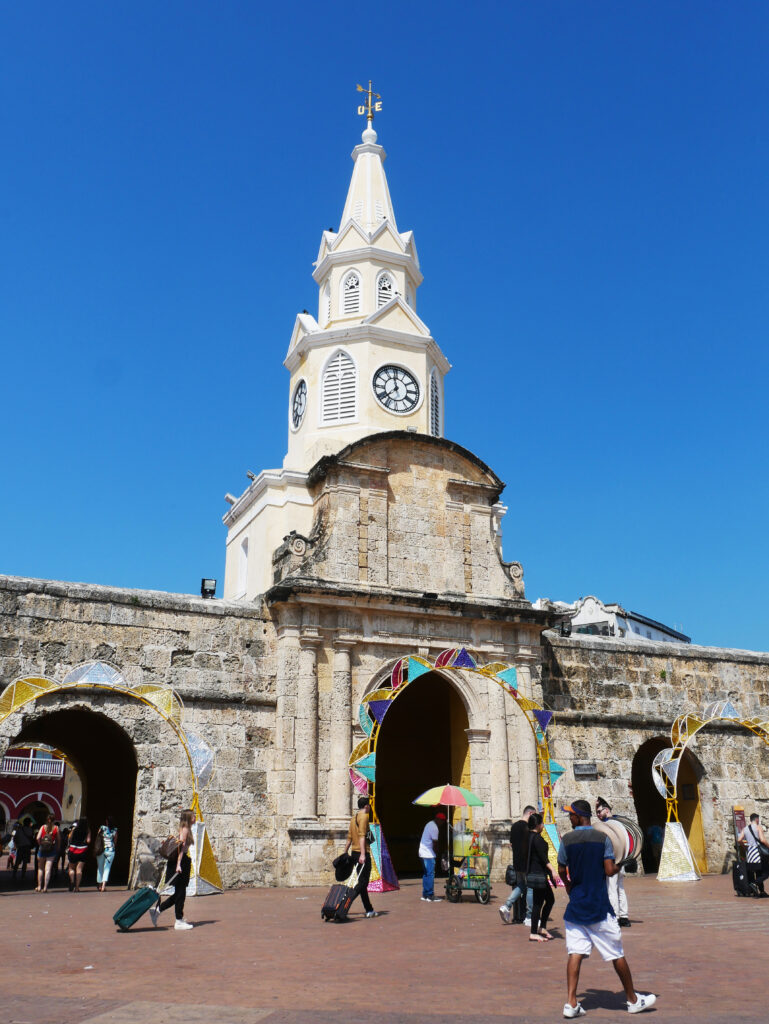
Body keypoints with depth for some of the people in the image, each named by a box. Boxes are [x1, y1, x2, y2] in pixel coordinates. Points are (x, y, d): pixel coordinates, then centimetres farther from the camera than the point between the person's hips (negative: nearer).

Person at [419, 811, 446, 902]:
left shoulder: (430, 824, 15)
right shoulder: (434, 828, -16)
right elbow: (434, 843, -14)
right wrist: (436, 854, -1)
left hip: (423, 852, 10)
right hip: (429, 854, -10)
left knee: (426, 874, 13)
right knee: (430, 874, -6)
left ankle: (425, 895, 17)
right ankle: (430, 896, -4)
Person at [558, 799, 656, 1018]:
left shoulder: (566, 840, -3)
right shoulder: (603, 838, -6)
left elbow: (562, 871, 5)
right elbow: (610, 870, -12)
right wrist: (618, 867, 11)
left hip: (575, 907, 1)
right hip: (600, 907, -1)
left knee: (575, 954, 2)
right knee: (617, 954, 10)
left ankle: (571, 1003, -6)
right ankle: (633, 1000, 23)